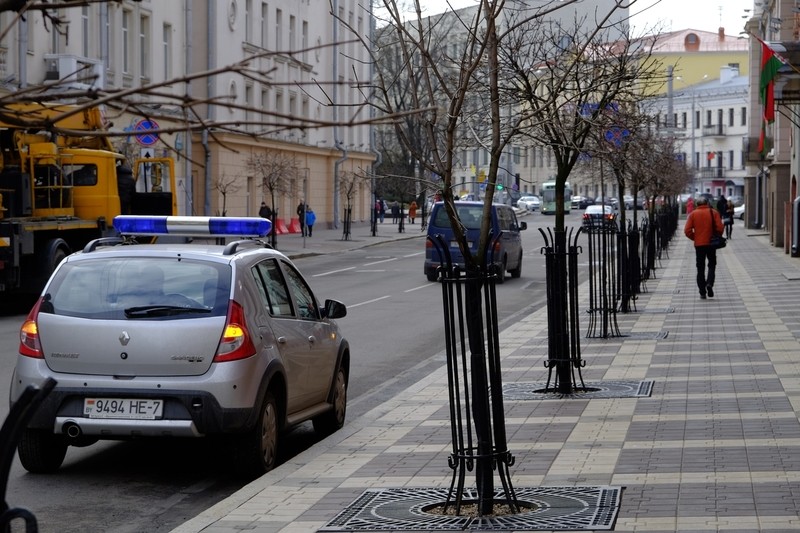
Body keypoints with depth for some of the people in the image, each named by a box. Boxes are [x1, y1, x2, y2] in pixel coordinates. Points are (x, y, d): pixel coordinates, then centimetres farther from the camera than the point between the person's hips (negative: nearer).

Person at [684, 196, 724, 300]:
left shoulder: (693, 214, 1)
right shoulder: (713, 212, -1)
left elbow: (687, 231, -6)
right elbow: (719, 228, -8)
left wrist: (695, 238, 9)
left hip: (699, 244, 1)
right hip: (711, 243, -1)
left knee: (700, 268, 7)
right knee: (712, 264, 13)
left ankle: (702, 293, 4)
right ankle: (709, 283, -12)